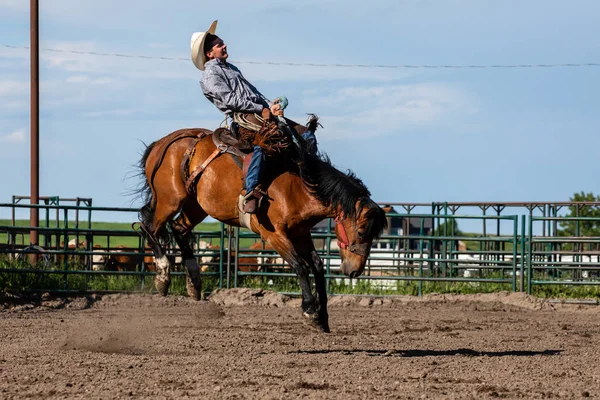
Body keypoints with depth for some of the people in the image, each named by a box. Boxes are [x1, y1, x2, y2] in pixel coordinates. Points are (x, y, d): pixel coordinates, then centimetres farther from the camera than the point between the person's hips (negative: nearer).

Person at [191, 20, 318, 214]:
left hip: (261, 112, 10)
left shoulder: (231, 68, 29)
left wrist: (271, 105, 6)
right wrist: (262, 110, -12)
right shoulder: (210, 75, 1)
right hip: (241, 117, -10)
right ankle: (251, 194, -46)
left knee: (307, 136, 0)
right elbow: (230, 99, -10)